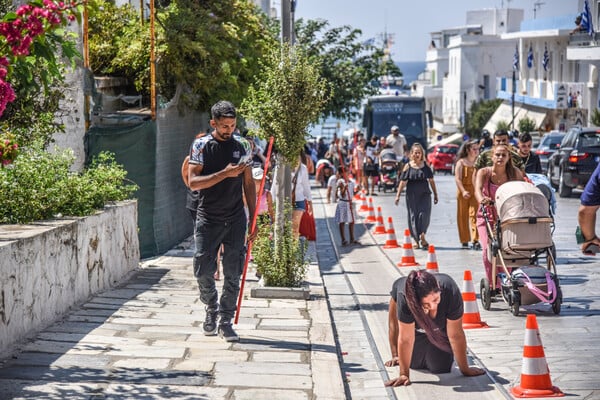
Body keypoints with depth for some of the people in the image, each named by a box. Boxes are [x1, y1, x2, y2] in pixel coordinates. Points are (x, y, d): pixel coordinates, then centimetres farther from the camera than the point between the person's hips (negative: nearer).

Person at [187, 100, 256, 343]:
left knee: (233, 274, 1)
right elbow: (193, 182, -10)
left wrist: (253, 219, 7)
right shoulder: (201, 146, -2)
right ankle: (212, 308, 24)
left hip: (236, 219, 2)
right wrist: (225, 173, -21)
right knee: (203, 270, -3)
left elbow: (248, 183, 11)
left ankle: (225, 321, 12)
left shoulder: (242, 146, 6)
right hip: (208, 219, -2)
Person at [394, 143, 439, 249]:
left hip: (424, 195, 1)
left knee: (424, 215, -13)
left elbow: (431, 181, 11)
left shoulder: (426, 166, 6)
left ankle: (422, 237, -14)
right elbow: (403, 182, 0)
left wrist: (435, 195, 12)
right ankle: (417, 240, 16)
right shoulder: (408, 166, 0)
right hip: (412, 196, -1)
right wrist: (398, 196, -5)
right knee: (413, 216, 5)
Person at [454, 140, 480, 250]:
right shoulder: (461, 162, 3)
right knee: (463, 217, 4)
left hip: (475, 192, 1)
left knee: (474, 214, -14)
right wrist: (463, 191, -19)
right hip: (463, 192, -1)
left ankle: (476, 240, -20)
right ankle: (464, 241, 15)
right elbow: (457, 179, -5)